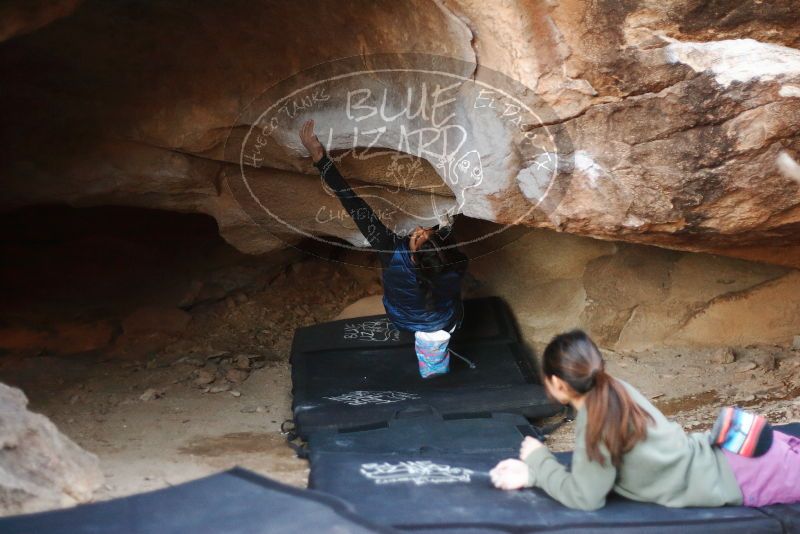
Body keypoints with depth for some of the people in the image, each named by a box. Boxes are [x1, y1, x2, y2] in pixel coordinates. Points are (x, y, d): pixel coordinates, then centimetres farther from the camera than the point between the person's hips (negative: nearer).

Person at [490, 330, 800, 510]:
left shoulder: (597, 419, -25)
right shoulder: (611, 393, -2)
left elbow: (584, 496, -22)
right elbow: (589, 469, 5)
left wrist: (538, 460, -11)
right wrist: (531, 473, -5)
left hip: (739, 474, -7)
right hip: (726, 448, 7)